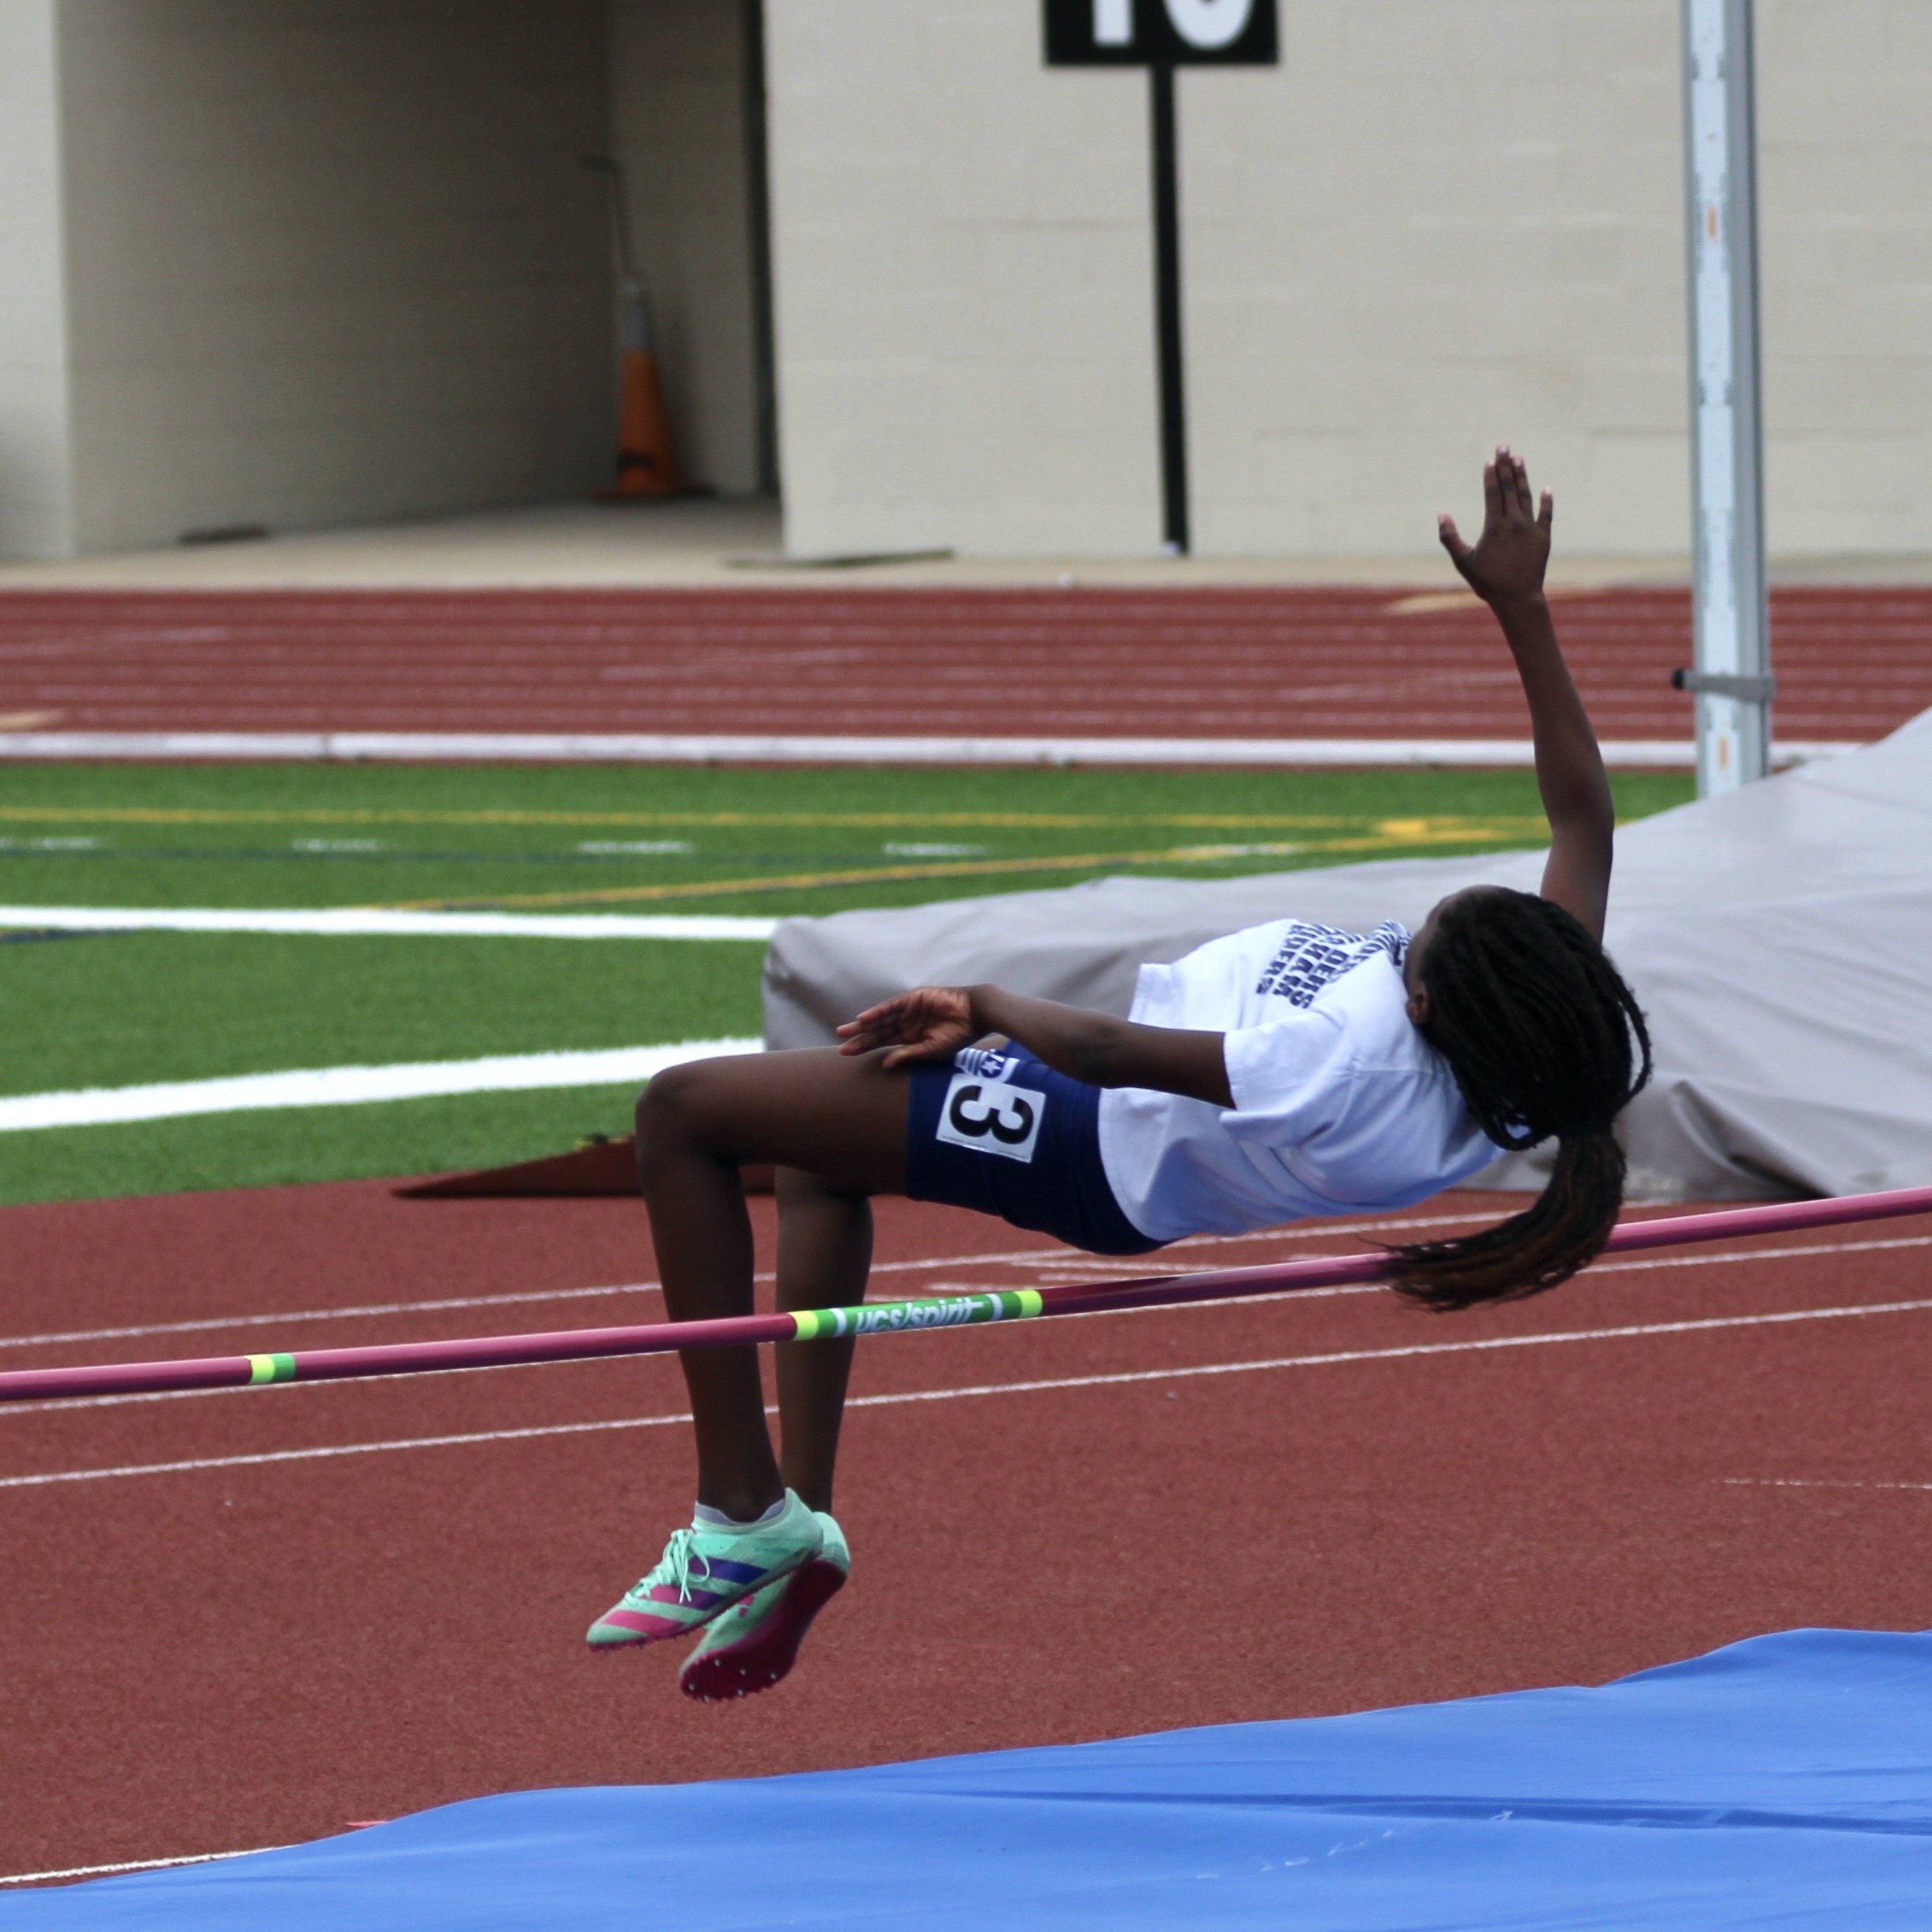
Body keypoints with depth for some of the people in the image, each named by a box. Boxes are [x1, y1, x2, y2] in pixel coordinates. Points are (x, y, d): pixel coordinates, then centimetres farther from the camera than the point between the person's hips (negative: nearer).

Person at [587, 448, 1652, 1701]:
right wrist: (1525, 610, -14)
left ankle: (744, 1515, 5)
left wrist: (981, 1005, -13)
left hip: (1102, 1158, -9)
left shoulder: (1341, 1078, -44)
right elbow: (1583, 812, -10)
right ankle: (800, 1516, 32)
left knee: (687, 1113, 0)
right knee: (816, 1156, 32)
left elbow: (1103, 1052, -31)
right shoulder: (1539, 1026, -24)